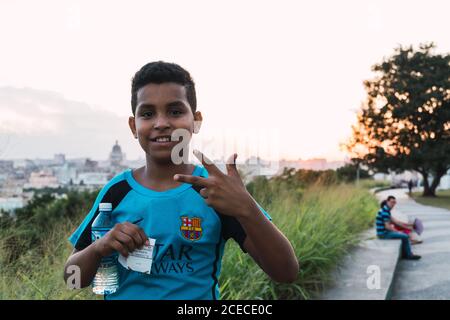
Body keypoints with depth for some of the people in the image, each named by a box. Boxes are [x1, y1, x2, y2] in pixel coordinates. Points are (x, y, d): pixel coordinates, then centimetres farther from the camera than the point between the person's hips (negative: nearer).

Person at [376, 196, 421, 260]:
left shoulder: (386, 210, 12)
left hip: (384, 232, 10)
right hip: (383, 233, -10)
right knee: (405, 236, -8)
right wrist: (397, 232, -9)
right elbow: (387, 226, -23)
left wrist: (407, 226, 15)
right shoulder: (385, 211, -21)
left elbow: (395, 221, 17)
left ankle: (404, 254, 18)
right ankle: (409, 255, 6)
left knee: (404, 235, 18)